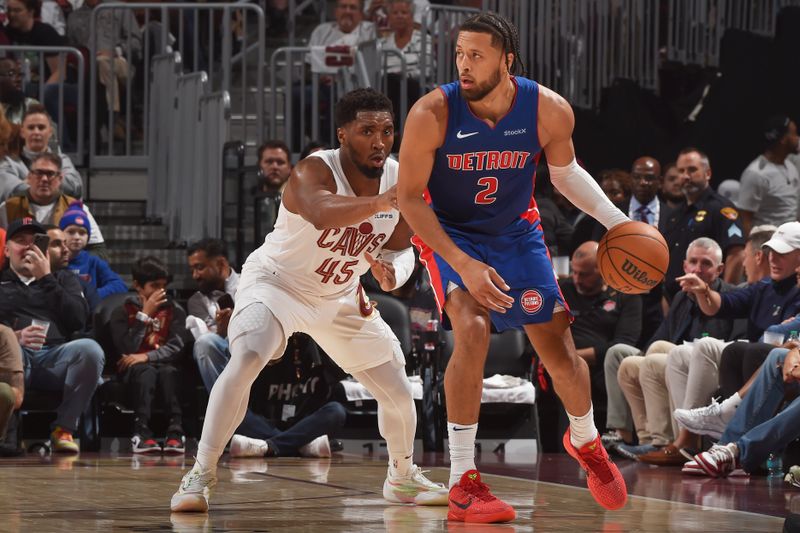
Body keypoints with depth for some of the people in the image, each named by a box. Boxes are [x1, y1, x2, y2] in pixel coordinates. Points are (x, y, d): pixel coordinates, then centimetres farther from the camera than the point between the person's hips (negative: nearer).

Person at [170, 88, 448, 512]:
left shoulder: (400, 179, -12)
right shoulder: (314, 171, -30)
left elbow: (400, 247, 2)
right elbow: (322, 214, -54)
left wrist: (392, 271, -22)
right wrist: (380, 203, -69)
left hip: (340, 296, 6)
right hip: (275, 283, -6)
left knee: (398, 392, 7)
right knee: (244, 363, -31)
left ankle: (402, 477, 35)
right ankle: (200, 475, -22)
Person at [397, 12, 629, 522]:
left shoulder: (550, 111, -19)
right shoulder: (432, 114, -27)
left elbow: (565, 170, 3)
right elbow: (409, 197, -19)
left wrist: (616, 221, -6)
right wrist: (464, 266, -26)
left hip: (516, 232, 3)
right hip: (449, 232, -3)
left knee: (559, 346, 3)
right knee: (472, 330, -25)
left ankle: (586, 443, 36)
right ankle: (463, 483, -18)